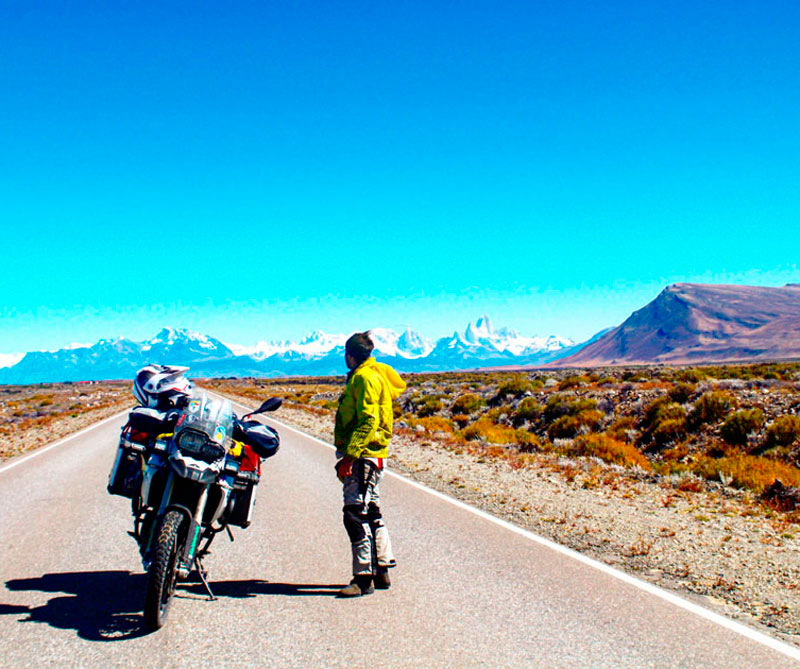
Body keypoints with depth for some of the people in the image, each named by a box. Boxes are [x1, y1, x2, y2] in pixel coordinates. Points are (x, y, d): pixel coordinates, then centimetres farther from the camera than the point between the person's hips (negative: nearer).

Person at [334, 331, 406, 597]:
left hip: (363, 455, -11)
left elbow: (368, 421, -21)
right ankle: (381, 571, 23)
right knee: (371, 512, 15)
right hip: (369, 456, 11)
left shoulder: (366, 378, -12)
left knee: (356, 514, -10)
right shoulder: (360, 377, 19)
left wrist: (349, 455, -24)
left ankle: (364, 578, -8)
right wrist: (347, 454, 25)